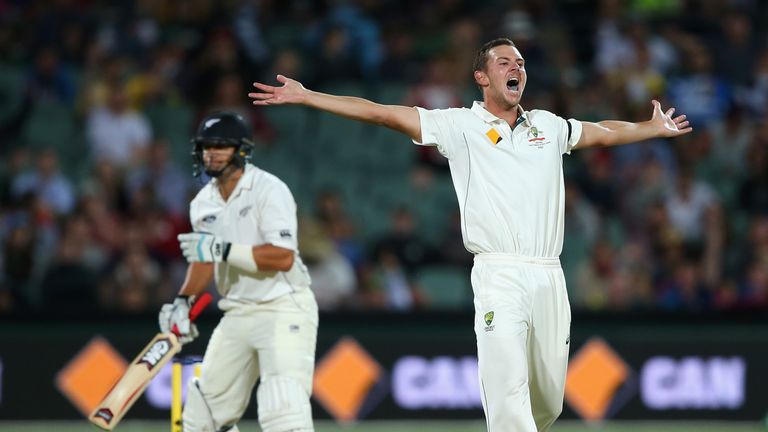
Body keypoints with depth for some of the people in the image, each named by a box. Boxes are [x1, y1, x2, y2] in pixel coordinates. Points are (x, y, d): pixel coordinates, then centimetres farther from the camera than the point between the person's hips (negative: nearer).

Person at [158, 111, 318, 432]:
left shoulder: (269, 190, -14)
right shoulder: (203, 203, 9)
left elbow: (283, 258, -24)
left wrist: (223, 249, -29)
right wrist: (184, 301, 6)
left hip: (284, 310, -8)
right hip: (237, 315, 8)